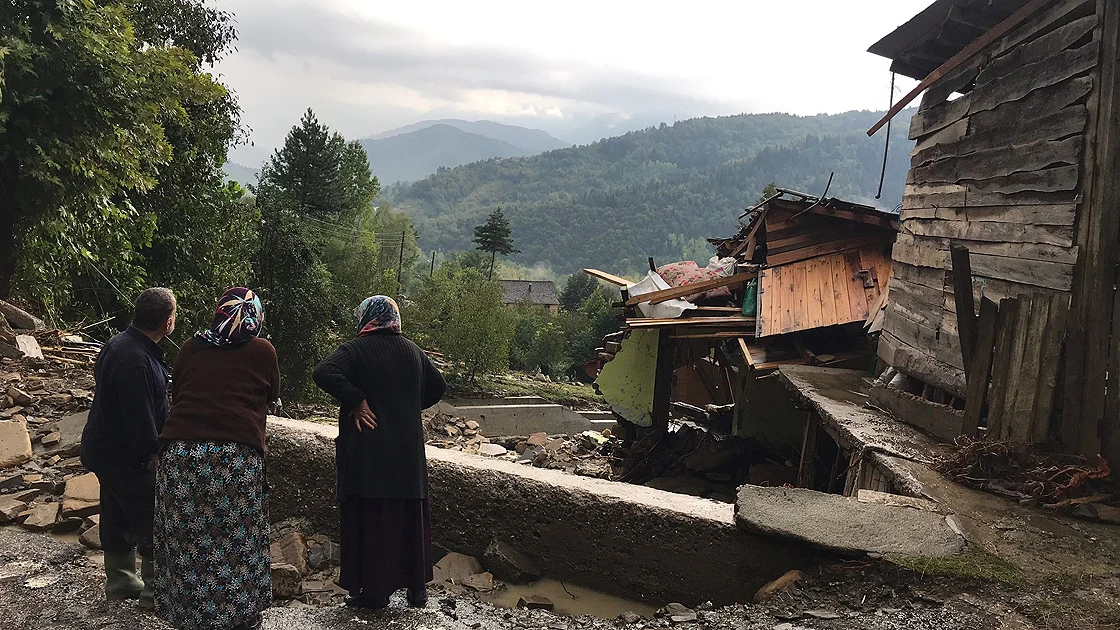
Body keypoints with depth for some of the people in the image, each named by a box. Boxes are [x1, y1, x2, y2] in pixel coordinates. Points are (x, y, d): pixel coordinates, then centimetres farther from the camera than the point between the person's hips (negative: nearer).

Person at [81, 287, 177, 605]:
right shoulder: (136, 363, -31)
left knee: (118, 517, 21)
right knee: (152, 520, 2)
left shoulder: (121, 343, 4)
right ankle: (156, 589, 14)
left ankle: (121, 581, 36)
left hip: (103, 448, 10)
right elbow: (142, 425, -28)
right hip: (123, 457, -10)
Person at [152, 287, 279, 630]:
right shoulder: (261, 351, 5)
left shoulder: (190, 348, 12)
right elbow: (271, 394, 20)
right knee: (236, 553, 7)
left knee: (187, 552, 11)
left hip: (179, 456, 3)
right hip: (236, 460, -3)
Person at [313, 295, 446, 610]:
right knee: (410, 516, 13)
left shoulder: (355, 349, -8)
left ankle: (374, 589, 7)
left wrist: (356, 401, -17)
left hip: (367, 451, -5)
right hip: (408, 451, 5)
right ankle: (417, 586, 20)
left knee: (370, 517, 3)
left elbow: (323, 373, -24)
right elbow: (437, 386, 19)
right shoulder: (413, 351, 9)